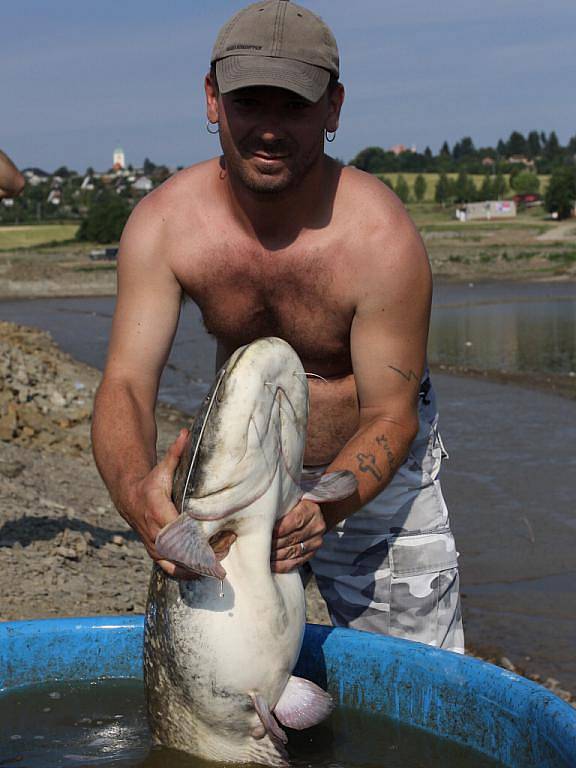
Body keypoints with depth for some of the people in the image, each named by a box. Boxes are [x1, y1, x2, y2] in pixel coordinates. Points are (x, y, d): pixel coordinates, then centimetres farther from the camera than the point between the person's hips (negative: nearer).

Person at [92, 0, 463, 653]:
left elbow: (390, 416, -23)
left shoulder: (381, 237, -29)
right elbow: (125, 384, -26)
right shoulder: (163, 223, -21)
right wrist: (137, 494, -48)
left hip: (374, 474, -2)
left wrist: (322, 508, -44)